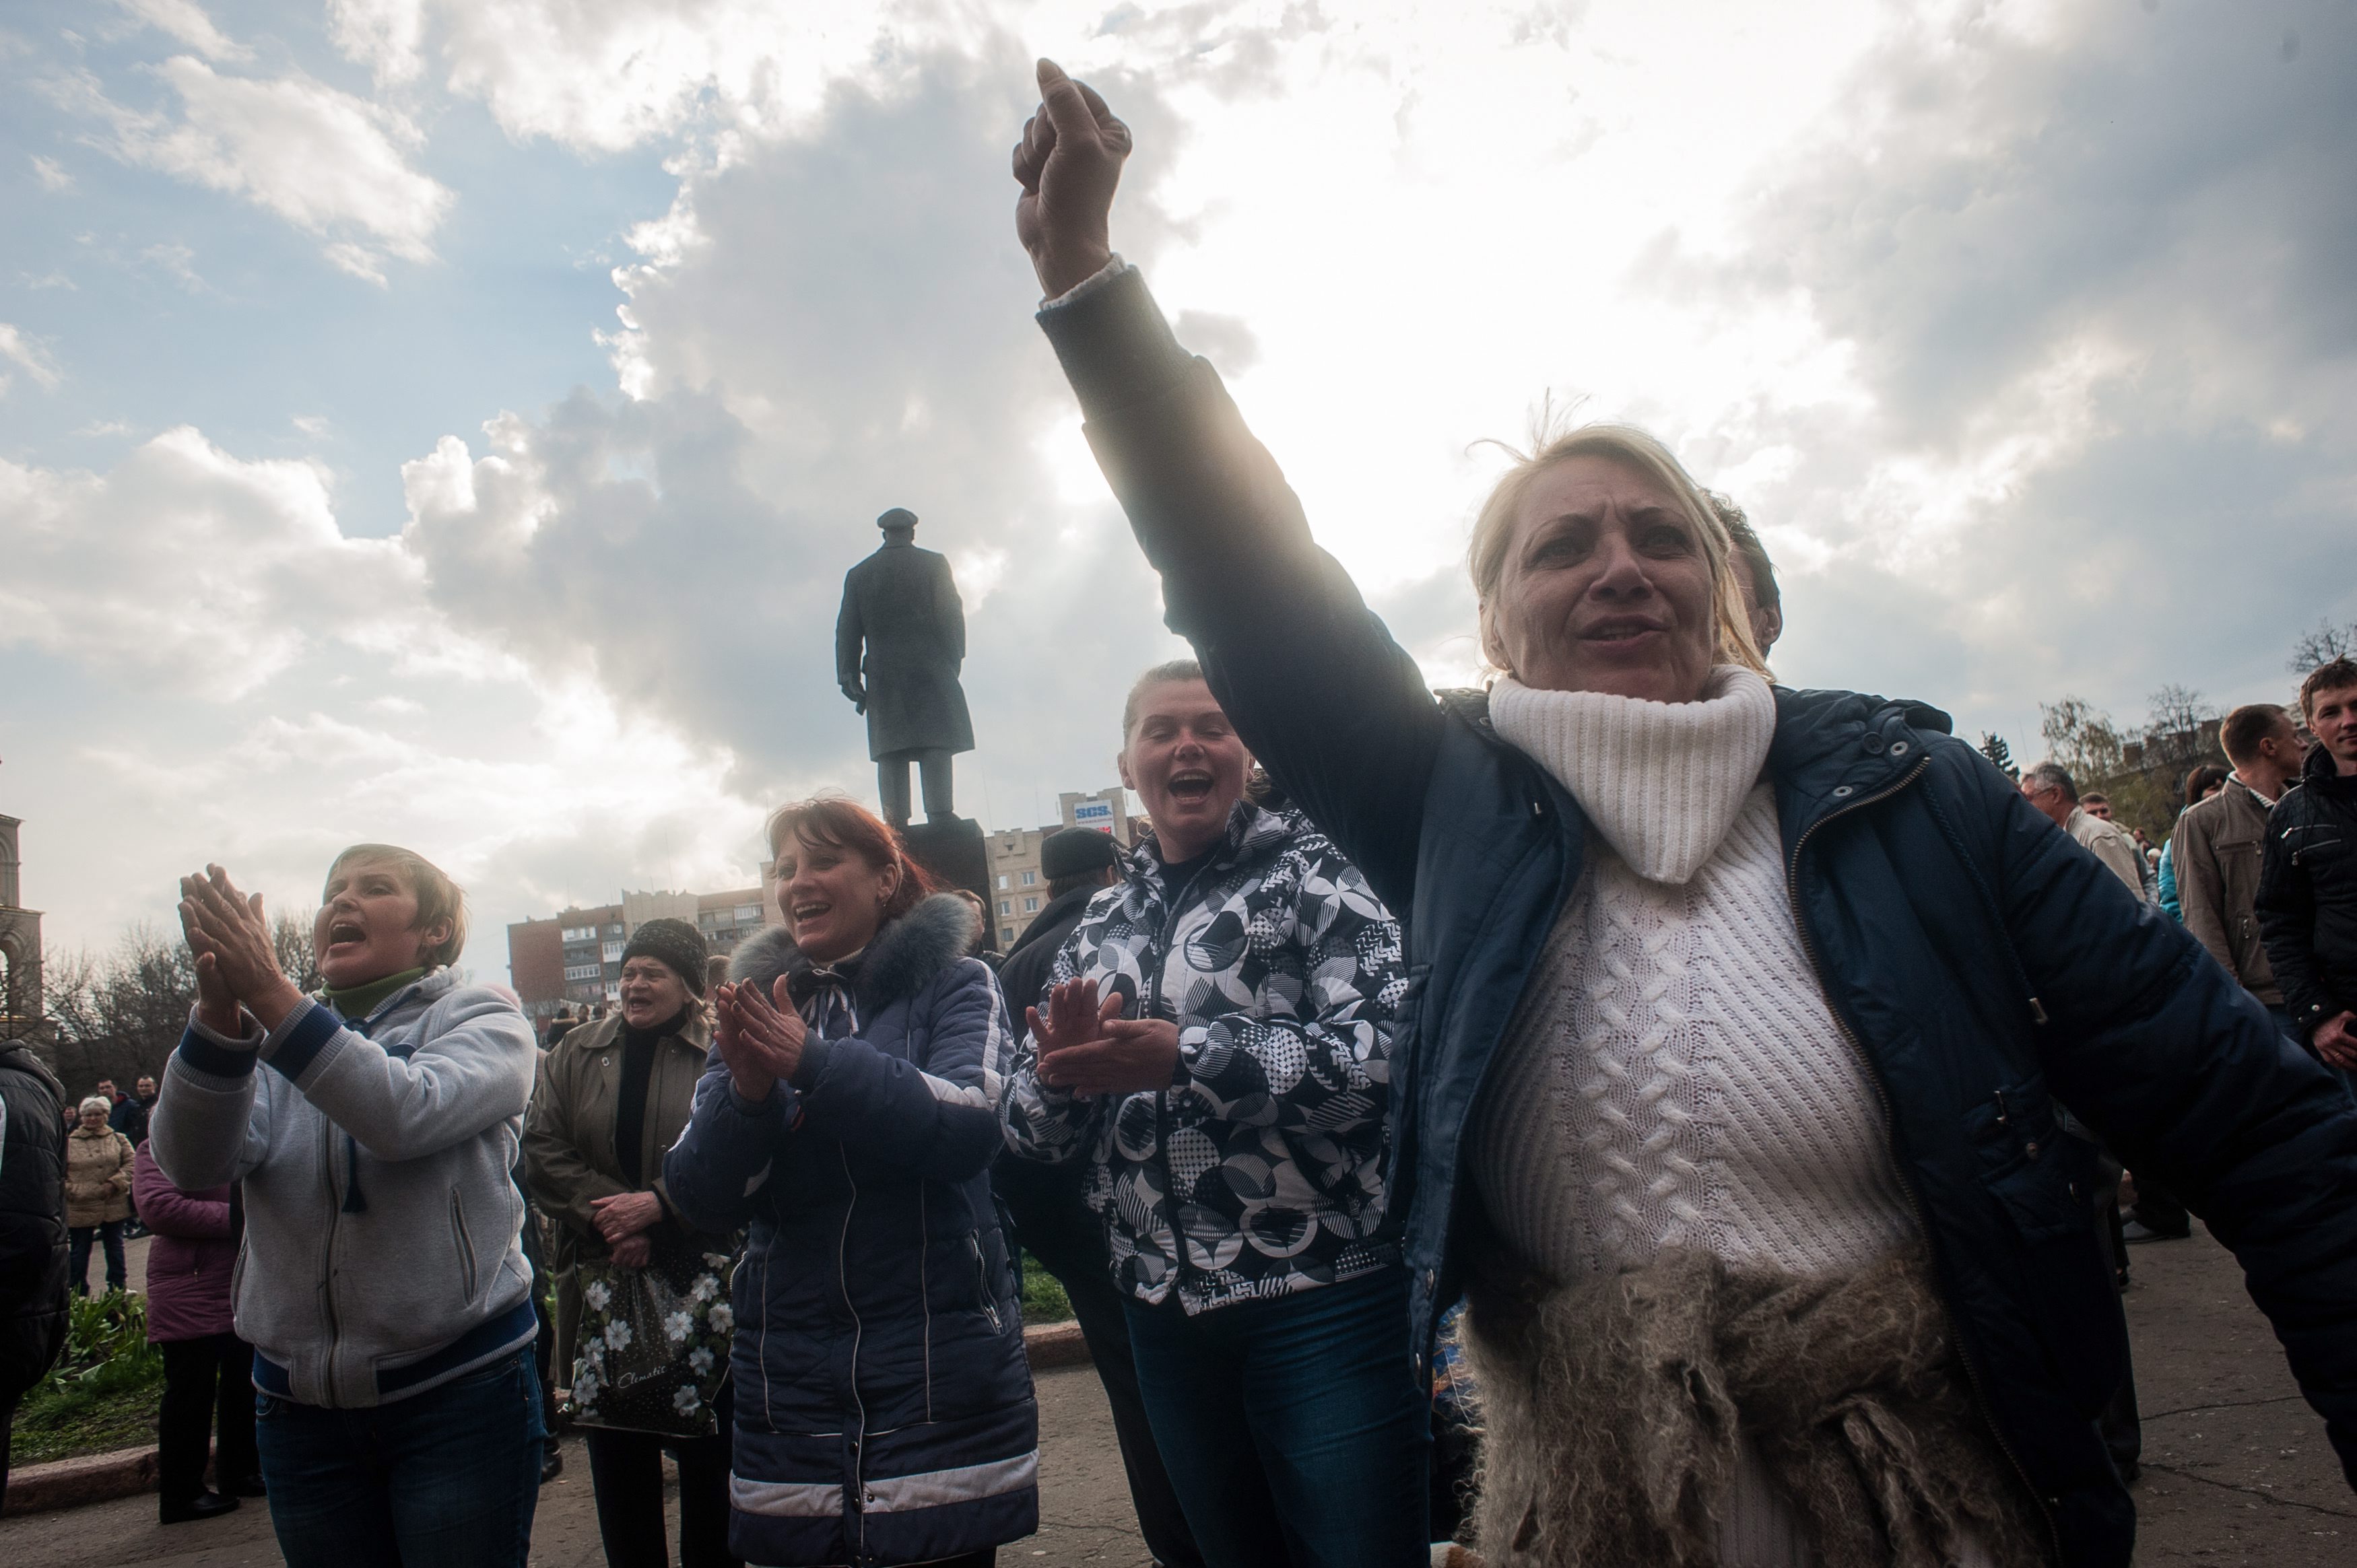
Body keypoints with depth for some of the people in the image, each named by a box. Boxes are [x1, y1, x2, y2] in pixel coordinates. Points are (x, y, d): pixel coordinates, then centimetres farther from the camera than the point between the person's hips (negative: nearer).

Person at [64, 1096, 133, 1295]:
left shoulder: (118, 1140, 5)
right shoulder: (69, 1143, 0)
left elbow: (131, 1164, 1)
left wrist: (114, 1184, -13)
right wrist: (71, 1191, -12)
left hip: (114, 1206, 1)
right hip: (80, 1208, -1)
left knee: (115, 1248, 11)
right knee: (80, 1252, 7)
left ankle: (118, 1289, 21)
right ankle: (78, 1294, 17)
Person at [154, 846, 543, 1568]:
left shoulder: (482, 1016, -2)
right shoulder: (274, 1037, 10)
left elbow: (407, 1116, -23)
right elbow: (192, 1164, -9)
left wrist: (268, 993, -28)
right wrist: (219, 1013, -26)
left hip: (458, 1391, -4)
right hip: (299, 1399, 4)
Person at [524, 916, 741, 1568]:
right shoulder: (576, 1055, 9)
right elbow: (542, 1150, 1)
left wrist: (659, 1208, -21)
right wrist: (607, 1216, -12)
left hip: (701, 1282, -3)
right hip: (602, 1283, 3)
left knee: (708, 1454, 6)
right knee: (618, 1458, 11)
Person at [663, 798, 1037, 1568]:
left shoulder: (954, 984, 1)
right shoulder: (759, 1007, 11)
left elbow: (968, 1126, -17)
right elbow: (700, 1198, 3)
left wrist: (816, 1061, -25)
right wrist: (746, 1091, -16)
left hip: (940, 1364, -3)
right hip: (790, 1375, 3)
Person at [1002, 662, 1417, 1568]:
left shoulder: (1314, 872, -4)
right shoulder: (1098, 930, 11)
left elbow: (1391, 1046, -19)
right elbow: (1031, 1131, 12)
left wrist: (1185, 1058, -25)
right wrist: (1061, 1072, -12)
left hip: (1323, 1295, -5)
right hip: (1164, 1312, 6)